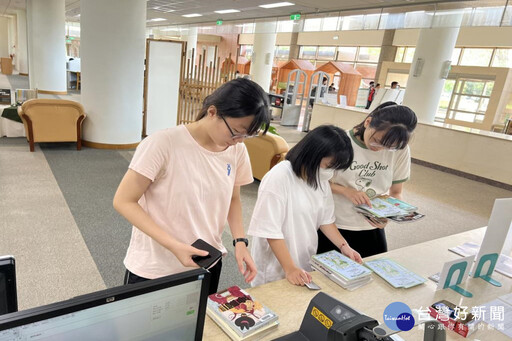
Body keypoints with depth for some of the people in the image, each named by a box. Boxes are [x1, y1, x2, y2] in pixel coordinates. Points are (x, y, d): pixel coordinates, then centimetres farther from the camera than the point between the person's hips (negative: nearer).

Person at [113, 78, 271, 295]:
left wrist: (240, 241, -7)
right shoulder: (163, 144, -23)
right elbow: (124, 201, -17)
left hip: (207, 265, 5)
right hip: (153, 270, -4)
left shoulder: (237, 151, -7)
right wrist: (174, 246, -25)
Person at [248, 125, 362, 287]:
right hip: (275, 267, -6)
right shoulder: (278, 178, -24)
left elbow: (325, 219, 9)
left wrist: (344, 246, -1)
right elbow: (270, 230, -23)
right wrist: (290, 269, -23)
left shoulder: (321, 180, 0)